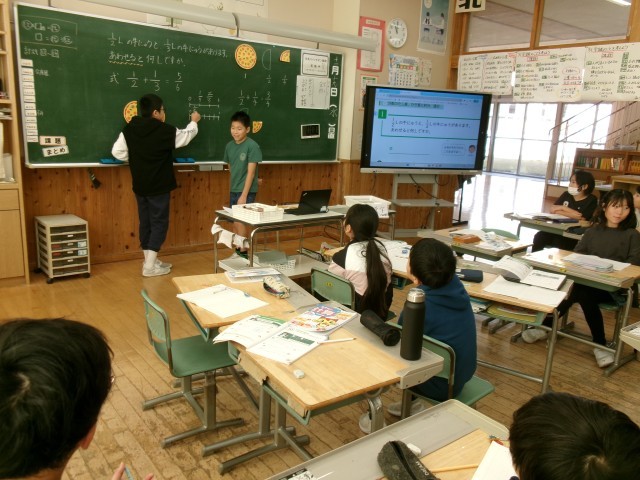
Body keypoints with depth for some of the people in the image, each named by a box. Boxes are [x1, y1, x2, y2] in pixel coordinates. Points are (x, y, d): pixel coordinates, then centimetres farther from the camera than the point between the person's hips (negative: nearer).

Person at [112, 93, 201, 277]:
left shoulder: (129, 129, -1)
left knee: (145, 223, 13)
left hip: (140, 186, 6)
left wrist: (134, 159, 12)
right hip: (159, 186, -5)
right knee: (159, 223, 1)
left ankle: (150, 261, 23)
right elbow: (186, 136, 5)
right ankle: (150, 266, -1)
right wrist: (194, 122, 24)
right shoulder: (165, 131, -13)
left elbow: (117, 152, -3)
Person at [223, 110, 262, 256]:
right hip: (233, 190, 6)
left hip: (247, 191, -6)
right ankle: (237, 251, 20)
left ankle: (243, 252, -1)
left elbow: (251, 172, -15)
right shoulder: (229, 146, 5)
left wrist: (244, 195, -17)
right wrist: (234, 189, 9)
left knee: (241, 222, -10)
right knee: (235, 222, 10)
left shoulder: (252, 146, -13)